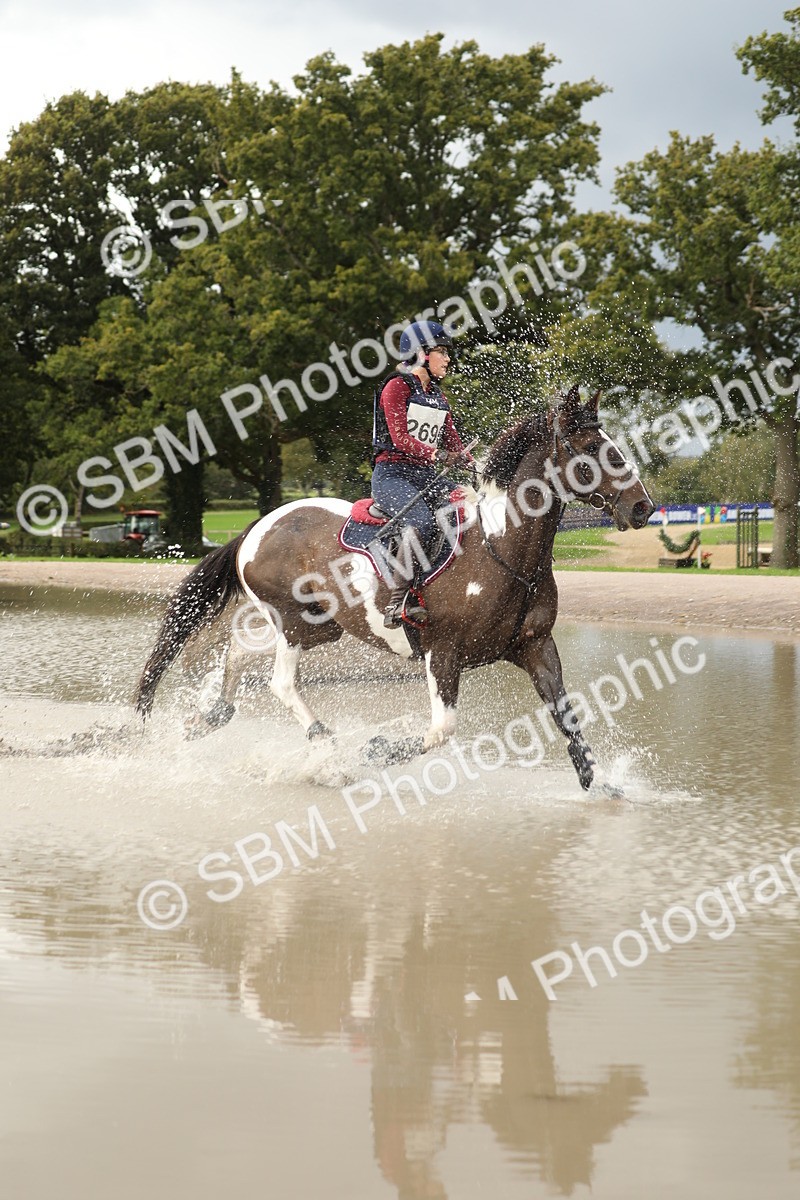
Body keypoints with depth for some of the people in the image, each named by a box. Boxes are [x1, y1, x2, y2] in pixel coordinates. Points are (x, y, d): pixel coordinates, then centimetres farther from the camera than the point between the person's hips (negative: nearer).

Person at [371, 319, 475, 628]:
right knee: (422, 521, -35)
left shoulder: (439, 397, 21)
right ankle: (401, 600, -35)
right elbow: (400, 437, -14)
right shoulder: (397, 387, -3)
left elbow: (453, 443, 17)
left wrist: (476, 466, -3)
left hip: (427, 476, 8)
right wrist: (436, 455, -28)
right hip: (392, 474, -8)